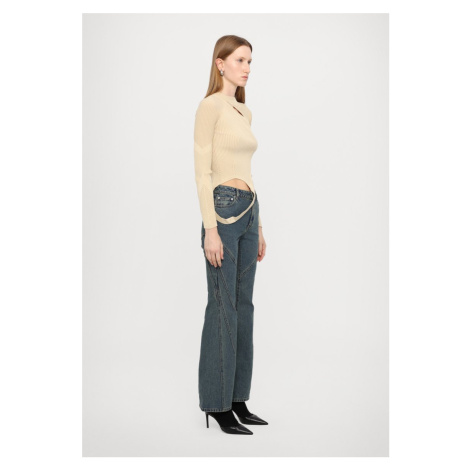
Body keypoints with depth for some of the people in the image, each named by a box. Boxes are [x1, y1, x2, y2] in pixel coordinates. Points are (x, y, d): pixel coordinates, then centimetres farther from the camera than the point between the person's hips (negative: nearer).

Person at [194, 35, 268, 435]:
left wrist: (259, 226, 19)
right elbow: (202, 170, -14)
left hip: (248, 211, 9)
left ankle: (237, 400, 20)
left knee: (243, 305, 10)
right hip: (223, 209, -9)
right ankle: (217, 403, 8)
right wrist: (211, 228, -20)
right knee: (223, 306, -4)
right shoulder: (210, 106, -8)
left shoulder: (244, 111, 18)